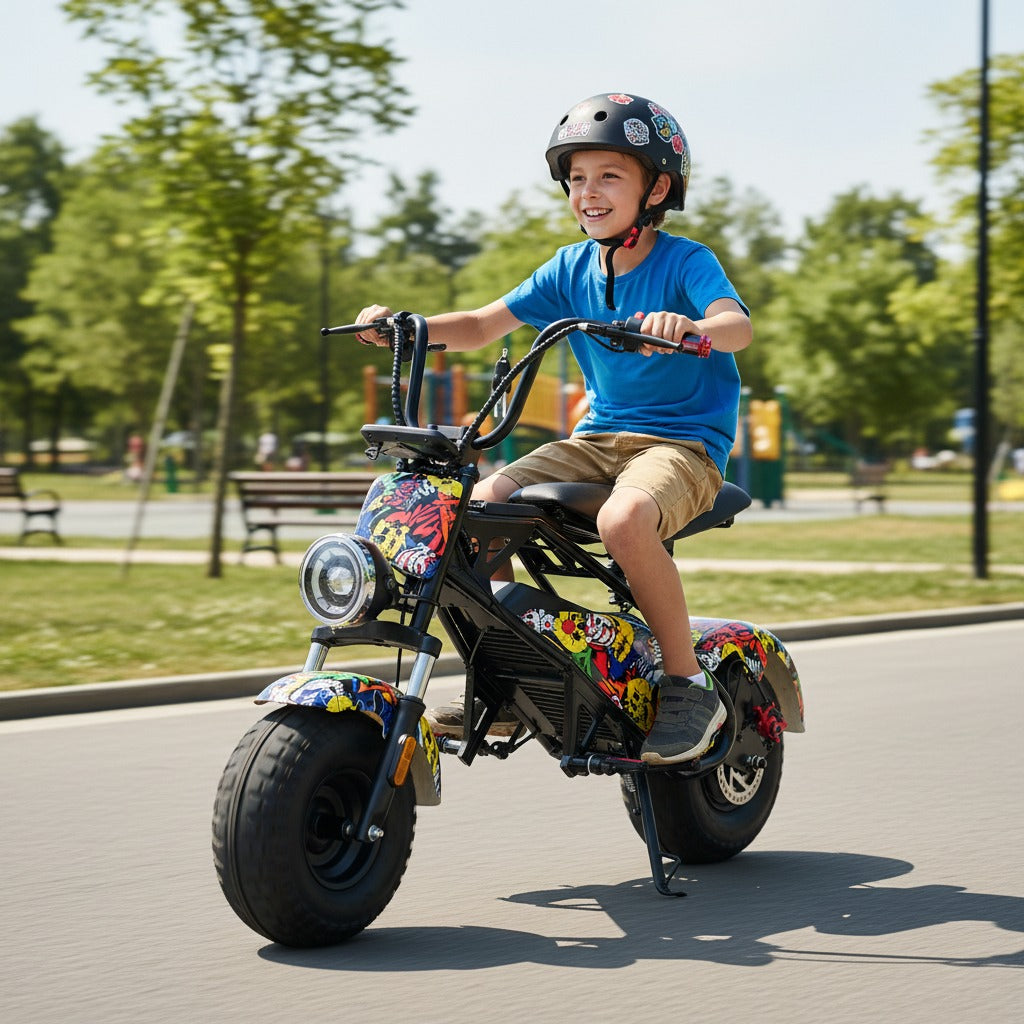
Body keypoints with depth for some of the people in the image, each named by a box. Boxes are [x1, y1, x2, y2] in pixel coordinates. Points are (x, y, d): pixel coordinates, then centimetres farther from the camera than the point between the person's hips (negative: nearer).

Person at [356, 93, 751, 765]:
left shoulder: (685, 261, -8)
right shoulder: (571, 268, 8)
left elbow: (739, 325, -28)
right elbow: (482, 327, 6)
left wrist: (691, 326, -51)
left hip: (685, 440, -6)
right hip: (600, 435, 6)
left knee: (624, 518, -38)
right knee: (481, 504, -15)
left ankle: (689, 684, -21)